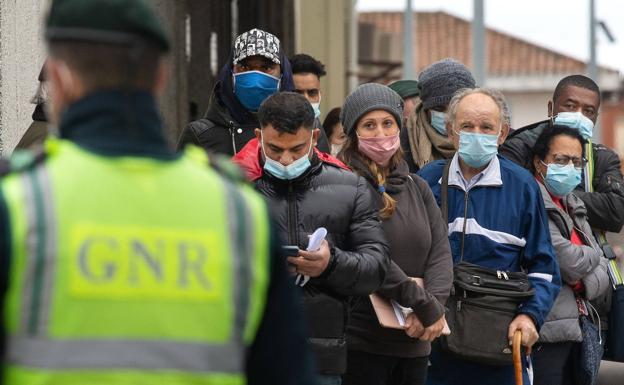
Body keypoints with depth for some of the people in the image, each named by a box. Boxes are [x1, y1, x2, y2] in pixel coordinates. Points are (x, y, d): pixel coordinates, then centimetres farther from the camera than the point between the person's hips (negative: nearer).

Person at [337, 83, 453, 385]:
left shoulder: (417, 188, 15)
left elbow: (440, 253, 6)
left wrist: (435, 306, -12)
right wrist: (426, 306, -15)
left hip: (414, 342, 6)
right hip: (360, 340, -6)